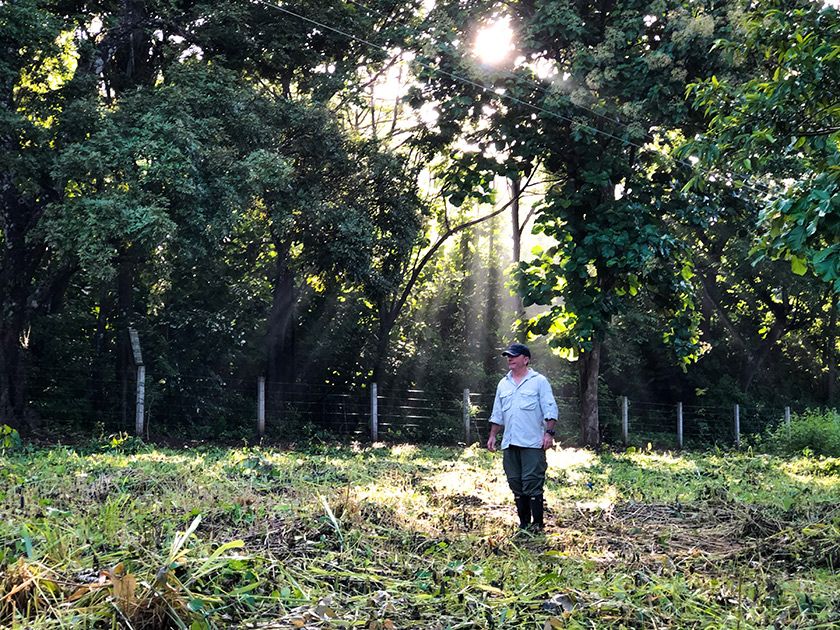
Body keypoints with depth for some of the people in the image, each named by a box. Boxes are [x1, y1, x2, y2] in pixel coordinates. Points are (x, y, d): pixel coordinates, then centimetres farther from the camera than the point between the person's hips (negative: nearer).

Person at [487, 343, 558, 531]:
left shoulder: (539, 381, 0)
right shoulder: (503, 384, 16)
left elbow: (550, 410, -5)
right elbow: (497, 414, 21)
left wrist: (549, 433, -14)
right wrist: (493, 435, 15)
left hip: (532, 444, -6)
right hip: (509, 443, 6)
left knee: (532, 484, -9)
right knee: (516, 484, 8)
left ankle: (538, 524, -3)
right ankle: (523, 523, 15)